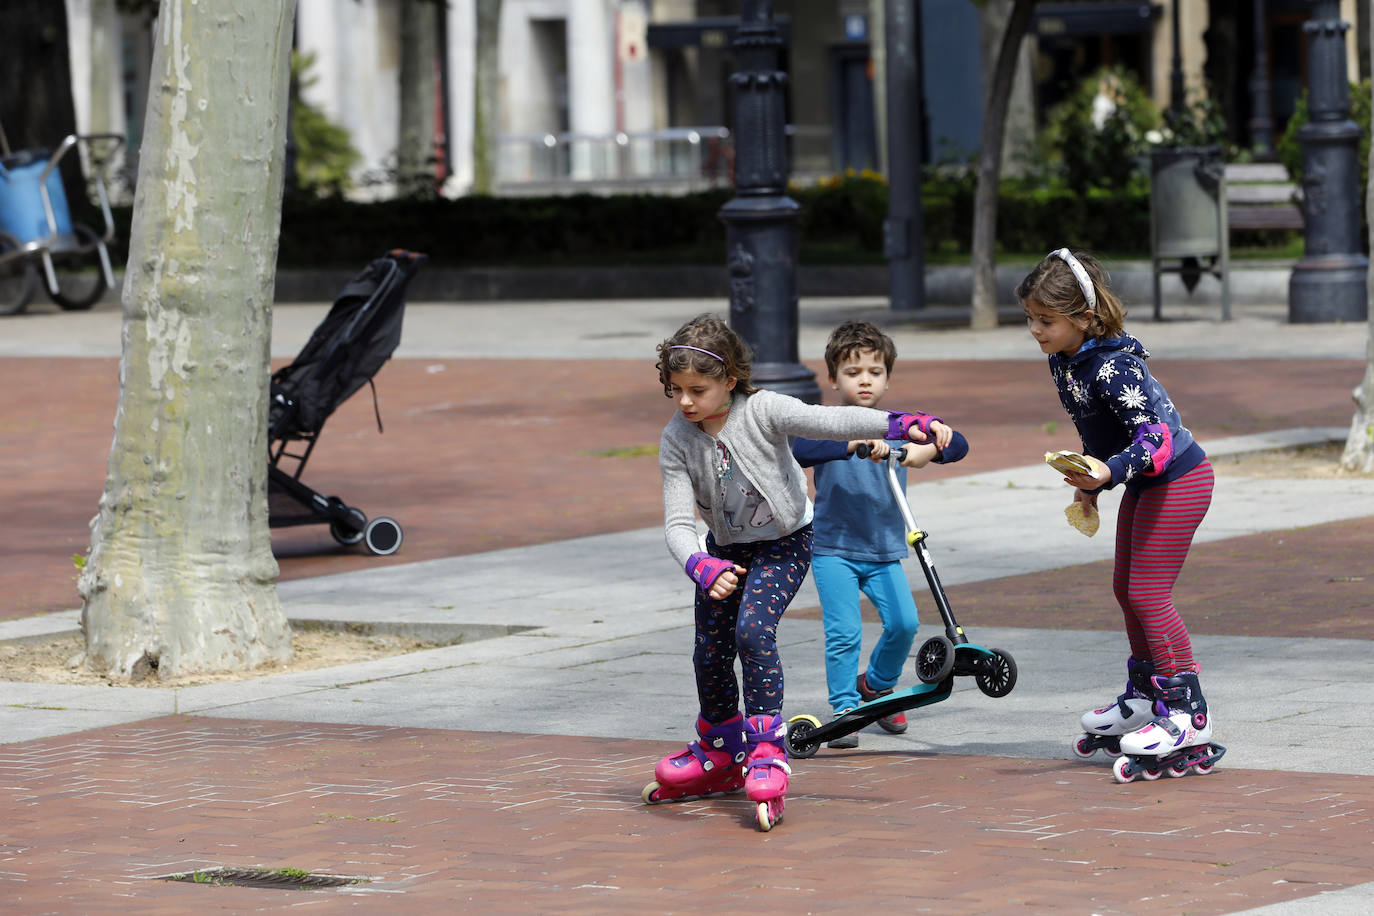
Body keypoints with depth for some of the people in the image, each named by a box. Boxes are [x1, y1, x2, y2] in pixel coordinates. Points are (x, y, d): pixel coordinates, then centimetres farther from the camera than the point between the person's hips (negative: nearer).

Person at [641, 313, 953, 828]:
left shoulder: (761, 411, -23)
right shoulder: (677, 441, -16)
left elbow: (830, 422, -35)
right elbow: (678, 522, -22)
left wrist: (903, 424, -49)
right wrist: (702, 569, -43)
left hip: (784, 544, -4)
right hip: (725, 549, 4)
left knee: (753, 630, -25)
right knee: (709, 655, 6)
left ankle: (767, 752, -22)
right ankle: (719, 757, 30)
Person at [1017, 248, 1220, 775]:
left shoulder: (1113, 367, -29)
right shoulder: (1062, 361, 0)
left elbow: (1155, 436, -36)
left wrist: (1109, 472, -49)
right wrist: (1090, 482, 21)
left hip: (1177, 479, -10)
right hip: (1142, 483, 10)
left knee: (1148, 593, -10)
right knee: (1125, 588, 17)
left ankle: (1187, 715, -5)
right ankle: (1145, 696, 33)